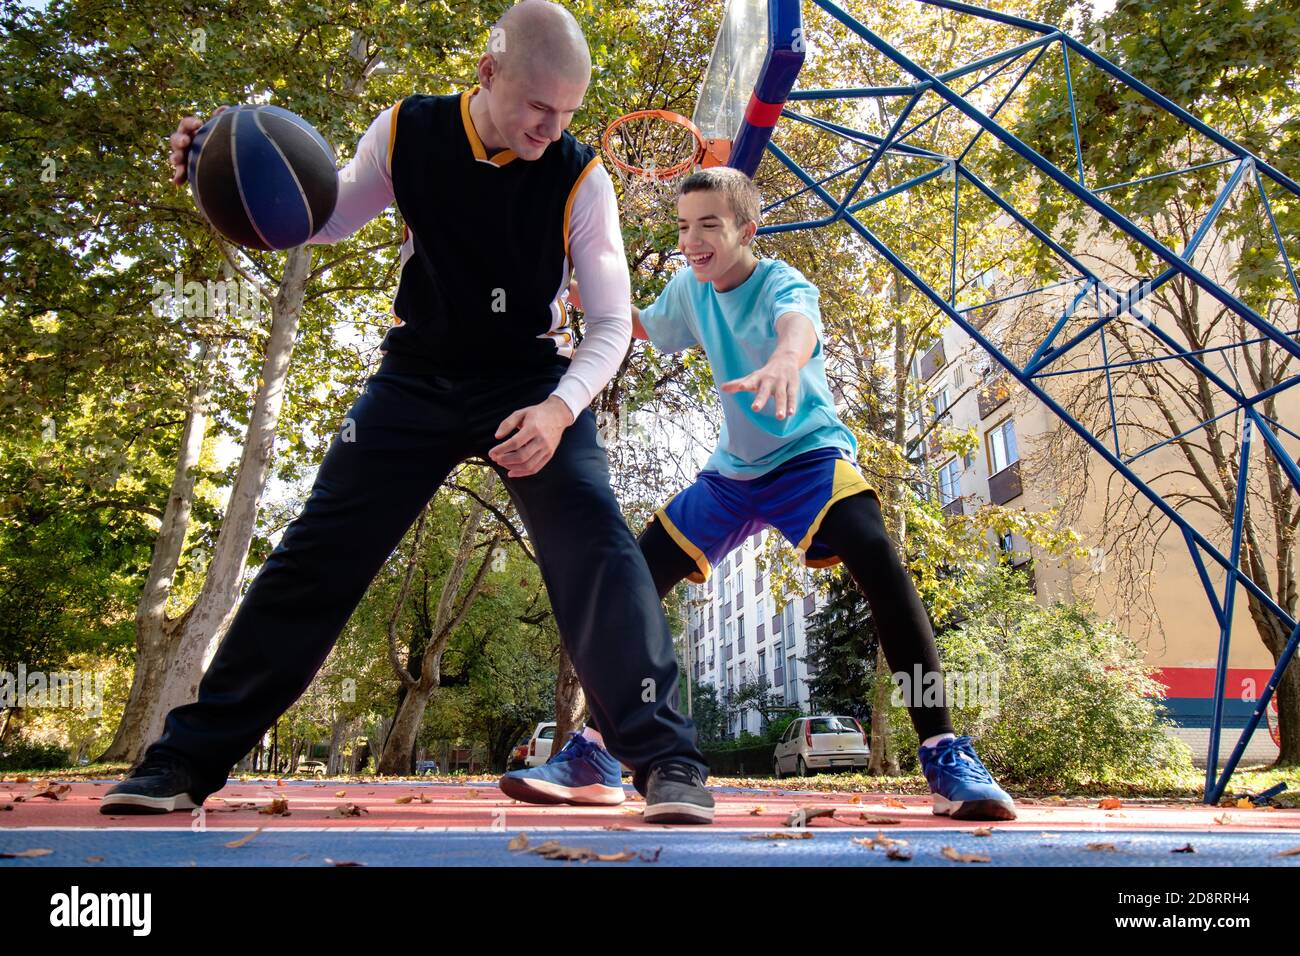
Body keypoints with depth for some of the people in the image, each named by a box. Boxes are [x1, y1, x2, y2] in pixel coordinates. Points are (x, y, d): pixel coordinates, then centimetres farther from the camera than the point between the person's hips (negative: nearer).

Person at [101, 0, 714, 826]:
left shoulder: (579, 176, -12)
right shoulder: (406, 134, -6)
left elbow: (613, 323, -11)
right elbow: (331, 218, 11)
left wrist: (559, 407, -29)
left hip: (534, 385, -1)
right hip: (419, 377, 2)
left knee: (597, 547, -23)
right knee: (319, 553, -1)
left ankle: (666, 759, -16)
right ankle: (188, 759, 11)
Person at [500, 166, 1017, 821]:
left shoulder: (782, 283, -17)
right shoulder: (689, 289, 1)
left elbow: (799, 324, -43)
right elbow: (644, 327, 22)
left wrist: (785, 360, -68)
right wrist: (588, 296, 2)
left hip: (810, 453, -5)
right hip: (731, 470, 6)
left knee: (877, 559, -34)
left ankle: (944, 757, -24)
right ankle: (591, 755, 7)